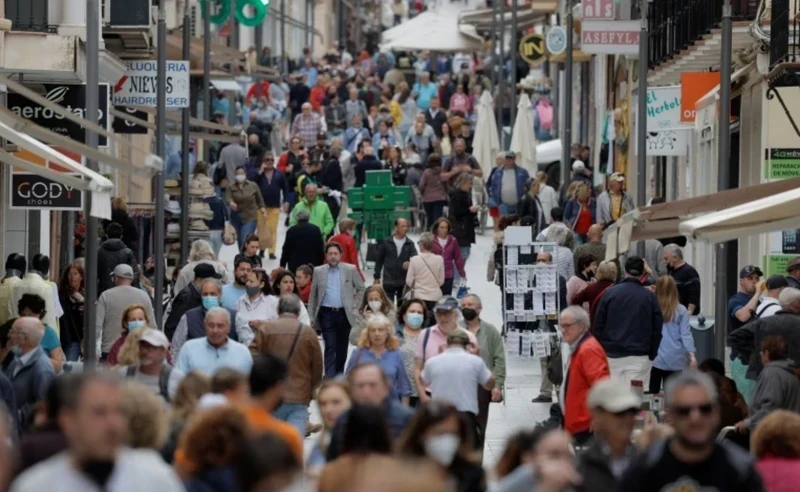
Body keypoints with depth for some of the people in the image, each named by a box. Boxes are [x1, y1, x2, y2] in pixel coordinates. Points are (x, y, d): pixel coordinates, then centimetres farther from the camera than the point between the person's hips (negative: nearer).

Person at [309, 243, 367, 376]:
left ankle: (339, 375, 23)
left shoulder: (351, 270, 2)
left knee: (342, 347, 10)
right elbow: (313, 296, 8)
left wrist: (354, 305, 2)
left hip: (344, 314, 1)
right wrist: (311, 316, 3)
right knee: (330, 346, -9)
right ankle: (329, 377, -13)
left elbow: (362, 289, 10)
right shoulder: (318, 271, 4)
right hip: (326, 314, -1)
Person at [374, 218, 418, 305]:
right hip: (388, 281, -1)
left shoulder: (409, 244, 3)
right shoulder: (386, 242, 1)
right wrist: (377, 277, 6)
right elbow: (379, 260, 6)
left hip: (404, 282, 1)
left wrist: (410, 263, -33)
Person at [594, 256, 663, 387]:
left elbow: (598, 326, 2)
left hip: (612, 356, 1)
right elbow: (657, 329, 1)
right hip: (639, 357, -1)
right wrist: (652, 355, 10)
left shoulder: (609, 293, 0)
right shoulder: (650, 297, -1)